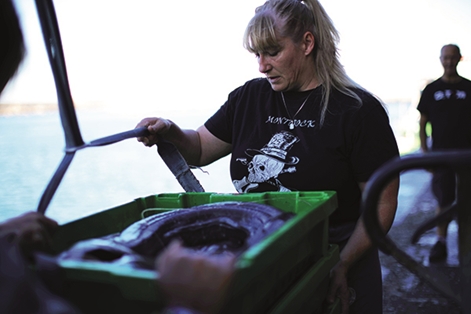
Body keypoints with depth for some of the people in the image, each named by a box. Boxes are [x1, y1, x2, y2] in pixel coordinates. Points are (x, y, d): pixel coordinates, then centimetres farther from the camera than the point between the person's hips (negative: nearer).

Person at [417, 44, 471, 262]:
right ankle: (441, 242, 7)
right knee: (444, 200, 0)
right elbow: (422, 124, 7)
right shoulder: (431, 90, 6)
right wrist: (425, 152, -1)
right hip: (441, 153, 0)